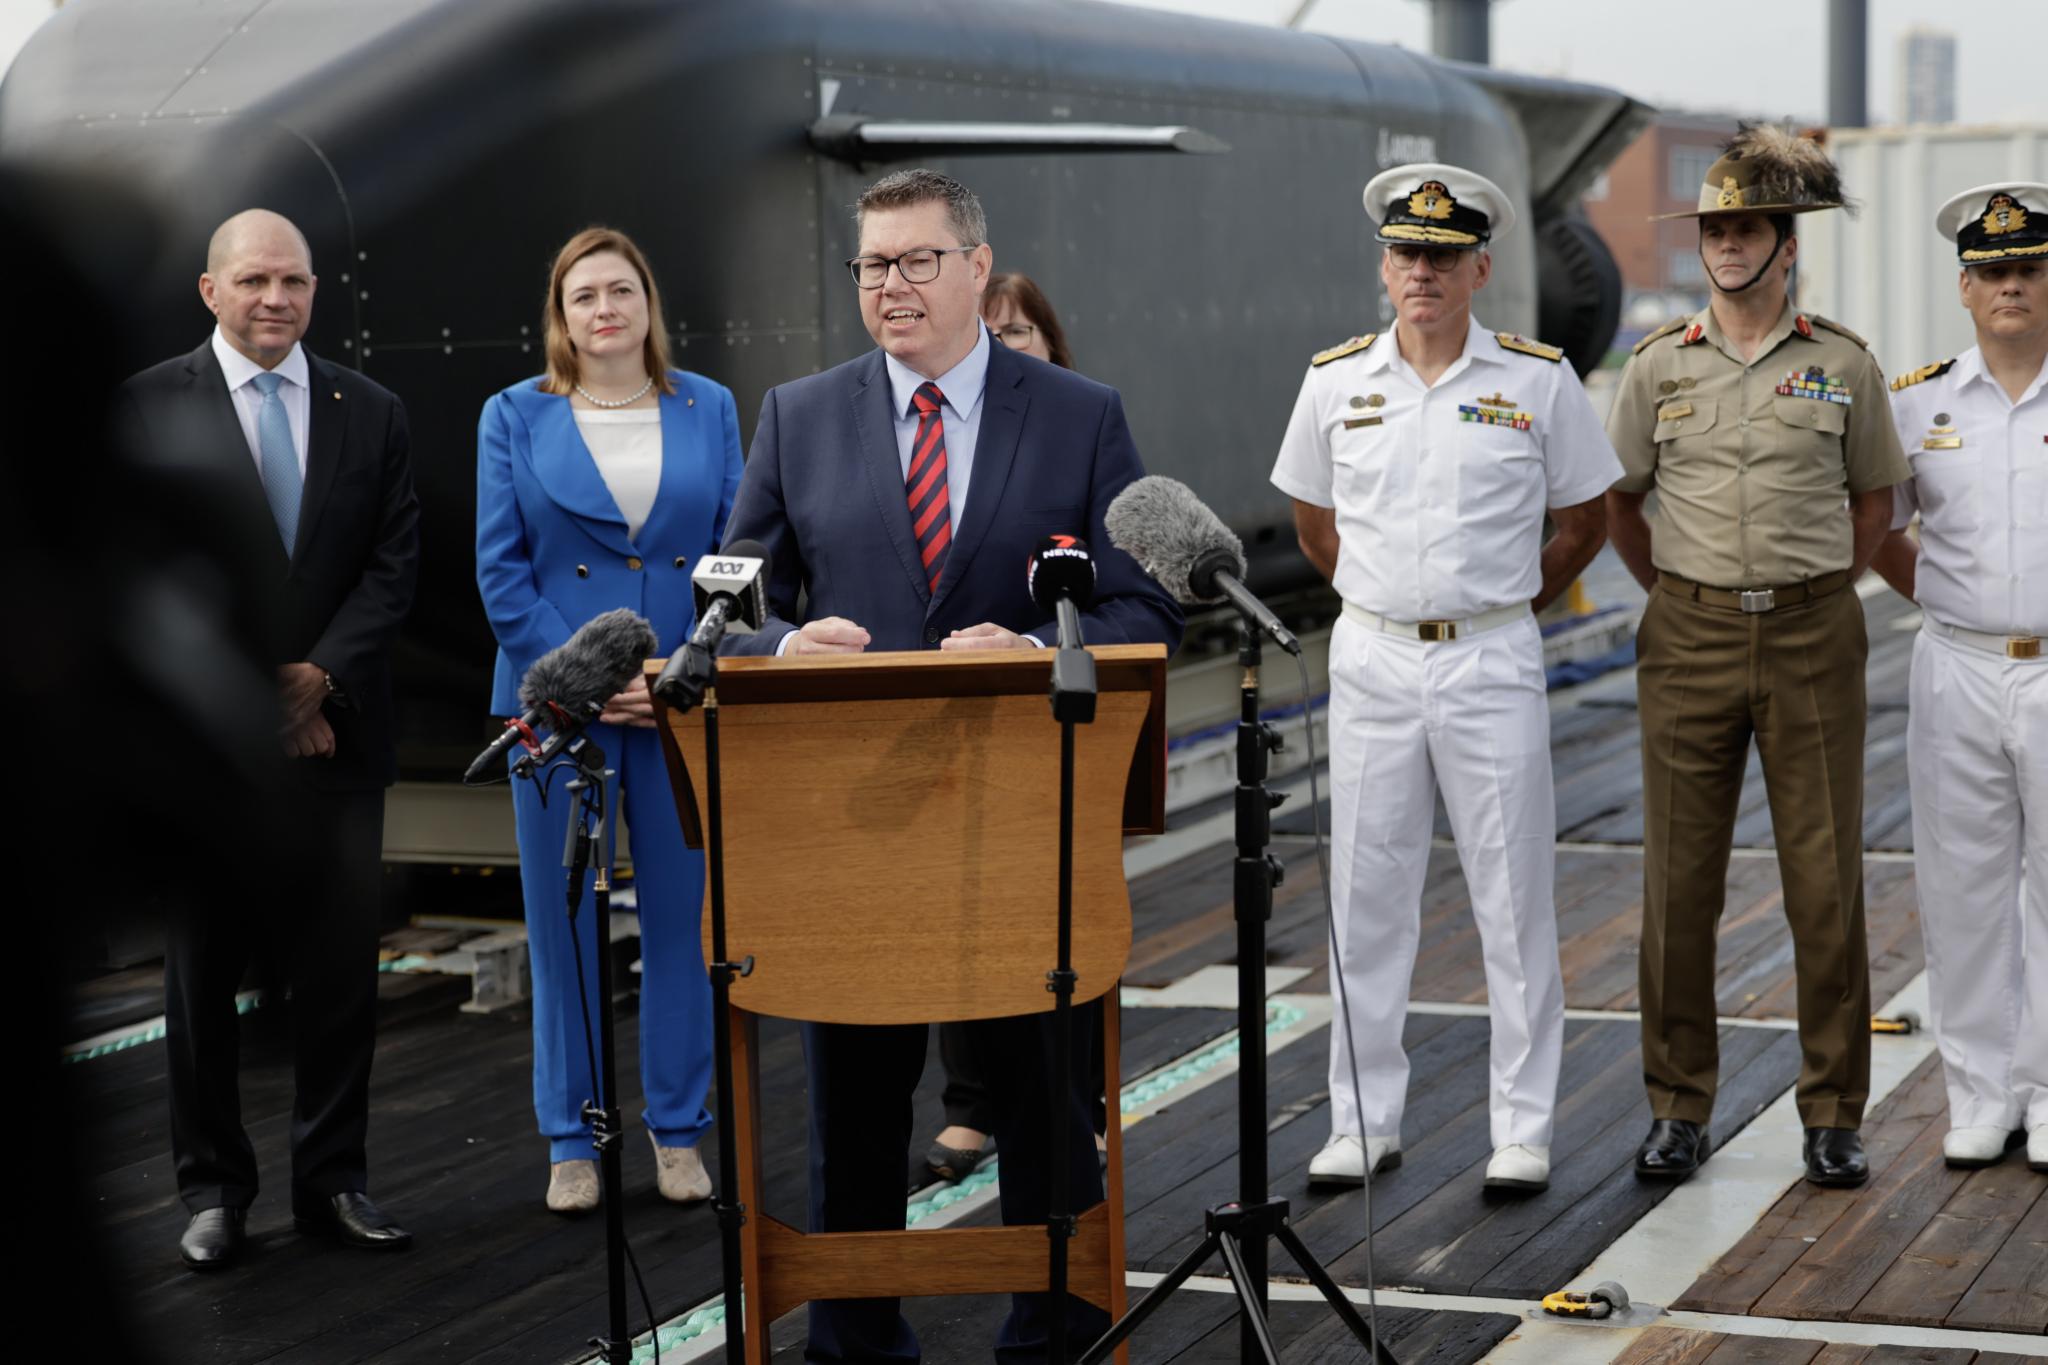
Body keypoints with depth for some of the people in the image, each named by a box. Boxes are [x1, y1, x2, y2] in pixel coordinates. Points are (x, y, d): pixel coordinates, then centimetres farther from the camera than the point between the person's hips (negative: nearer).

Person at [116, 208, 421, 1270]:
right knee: (202, 974, 5)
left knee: (339, 973, 5)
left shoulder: (370, 413, 9)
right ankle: (214, 1188, 15)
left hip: (336, 735, 2)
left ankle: (333, 1181, 14)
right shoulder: (149, 405, 0)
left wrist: (317, 677, -10)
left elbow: (393, 566, 4)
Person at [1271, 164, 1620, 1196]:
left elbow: (1583, 522, 8)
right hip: (1371, 664, 2)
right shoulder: (1336, 381, 4)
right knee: (1366, 898, 6)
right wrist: (1387, 604, 13)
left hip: (1492, 665, -2)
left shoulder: (1538, 381, -1)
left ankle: (1524, 1130, 11)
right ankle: (1363, 1122, 16)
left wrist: (1496, 607, 6)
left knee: (1514, 899, 2)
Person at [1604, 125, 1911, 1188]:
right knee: (1679, 880, 3)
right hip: (1689, 641, 1)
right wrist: (1678, 597, 10)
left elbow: (1873, 500, 14)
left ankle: (1833, 1115, 10)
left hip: (1811, 639, -1)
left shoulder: (1842, 364, 3)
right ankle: (1679, 1109, 13)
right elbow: (1617, 500, 13)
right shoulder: (1660, 365, 4)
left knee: (1825, 880, 0)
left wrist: (1816, 596, 8)